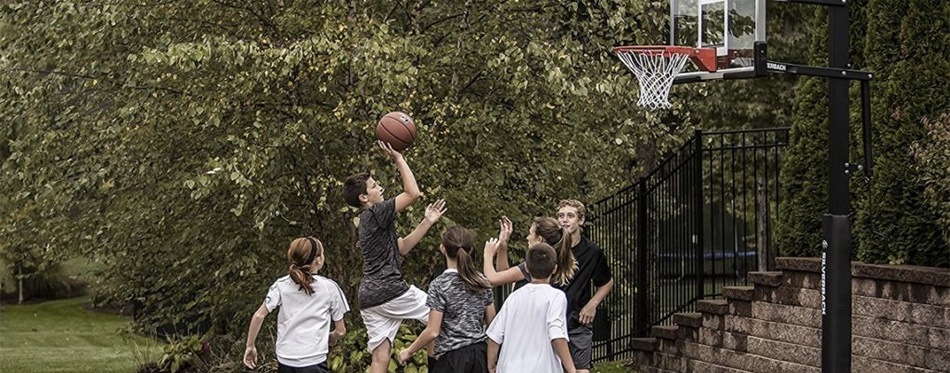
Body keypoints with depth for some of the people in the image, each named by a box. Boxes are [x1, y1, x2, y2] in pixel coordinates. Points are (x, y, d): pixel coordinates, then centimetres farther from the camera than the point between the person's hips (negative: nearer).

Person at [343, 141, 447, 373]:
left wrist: (427, 222, 21)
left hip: (369, 296, 9)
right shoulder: (376, 214, -7)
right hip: (390, 290, -9)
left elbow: (402, 247, 25)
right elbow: (413, 193, -14)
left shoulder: (369, 221, 22)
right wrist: (398, 159, -6)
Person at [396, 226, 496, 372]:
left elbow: (432, 332, -14)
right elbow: (491, 321, 9)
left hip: (453, 358, -5)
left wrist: (409, 352, -1)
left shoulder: (439, 285, -12)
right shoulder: (482, 282, 3)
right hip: (480, 354, 5)